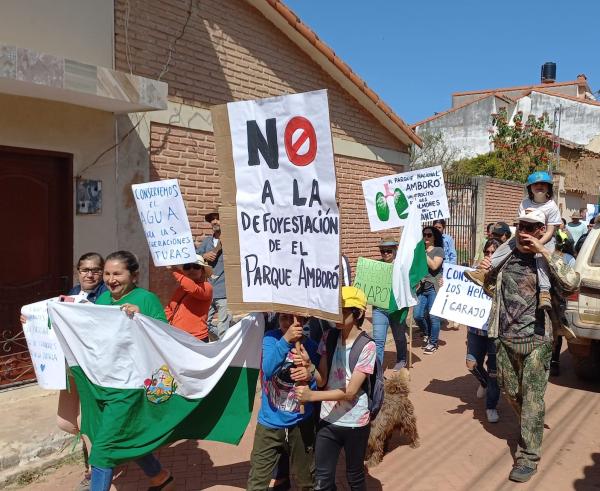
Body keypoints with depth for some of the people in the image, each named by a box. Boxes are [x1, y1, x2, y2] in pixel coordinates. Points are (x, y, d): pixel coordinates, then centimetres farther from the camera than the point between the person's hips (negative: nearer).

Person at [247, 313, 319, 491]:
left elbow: (318, 387, -7)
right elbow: (268, 369, -27)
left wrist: (310, 374, -29)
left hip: (300, 423, 1)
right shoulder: (271, 338, -10)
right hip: (269, 422, -1)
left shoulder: (311, 346, -8)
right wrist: (285, 340, -38)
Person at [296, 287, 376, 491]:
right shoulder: (329, 338, -3)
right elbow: (322, 380, -5)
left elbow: (350, 391, -20)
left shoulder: (367, 346, -17)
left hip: (355, 423, -3)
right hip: (328, 420, 4)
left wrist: (311, 395, -28)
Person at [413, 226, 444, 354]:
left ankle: (433, 343, 12)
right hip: (421, 287, 5)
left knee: (433, 316, -4)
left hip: (434, 287, -5)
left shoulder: (439, 250, 0)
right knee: (417, 315, 1)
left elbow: (434, 266, -15)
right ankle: (426, 335, 28)